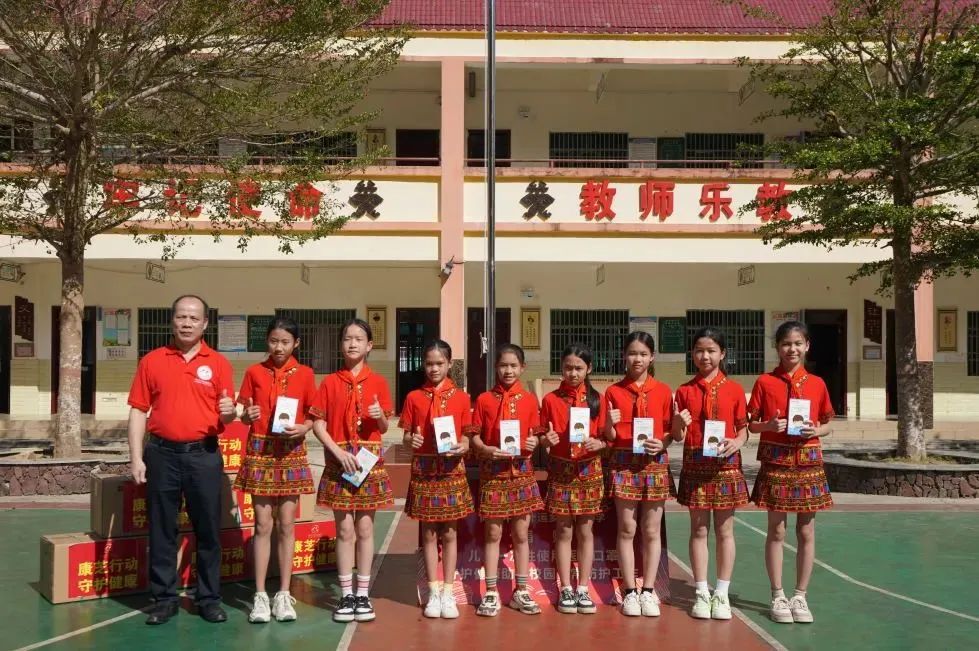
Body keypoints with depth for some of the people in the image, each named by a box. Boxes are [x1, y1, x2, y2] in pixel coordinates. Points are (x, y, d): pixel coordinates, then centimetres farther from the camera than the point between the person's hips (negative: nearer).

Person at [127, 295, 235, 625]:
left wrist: (229, 412, -18)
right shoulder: (152, 361, 4)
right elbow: (139, 412, 3)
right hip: (162, 454, 0)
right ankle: (164, 599, 17)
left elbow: (227, 414, 6)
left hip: (204, 455, 0)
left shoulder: (218, 363, 4)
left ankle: (209, 598, 17)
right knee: (161, 530, 6)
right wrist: (136, 457, -4)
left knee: (208, 529, 5)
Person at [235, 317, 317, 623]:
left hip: (291, 452, 0)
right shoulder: (254, 372, 2)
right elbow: (244, 415, 6)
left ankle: (283, 594, 12)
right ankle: (260, 595, 8)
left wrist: (303, 428, -15)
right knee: (263, 524, 1)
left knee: (286, 524, 4)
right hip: (260, 451, 0)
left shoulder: (305, 374, 1)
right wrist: (248, 415, -16)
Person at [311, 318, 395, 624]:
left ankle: (363, 594, 13)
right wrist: (339, 452, -14)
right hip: (339, 461, -1)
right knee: (345, 530, 2)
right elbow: (318, 424, -2)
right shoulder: (330, 382, 2)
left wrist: (380, 416, -15)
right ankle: (346, 594, 10)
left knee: (365, 528, 4)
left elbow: (384, 428, 7)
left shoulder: (378, 382, 4)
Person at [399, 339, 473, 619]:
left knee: (449, 533, 6)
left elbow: (466, 439, 4)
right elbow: (407, 437, 5)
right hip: (424, 469, 0)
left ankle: (448, 593, 14)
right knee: (429, 533, 6)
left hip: (451, 470, 0)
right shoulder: (414, 397, 3)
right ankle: (434, 592, 15)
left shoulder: (461, 397, 2)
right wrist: (411, 440, -17)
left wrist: (461, 447, -17)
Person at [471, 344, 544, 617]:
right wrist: (485, 449, -18)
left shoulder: (529, 400, 4)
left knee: (521, 534, 7)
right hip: (493, 472, -1)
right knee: (493, 534, 4)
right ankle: (491, 593, 11)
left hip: (521, 471, 1)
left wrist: (534, 443, -12)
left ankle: (521, 592, 17)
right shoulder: (484, 400, 0)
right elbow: (474, 437, 1)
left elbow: (535, 435, 10)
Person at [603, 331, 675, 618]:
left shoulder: (663, 391, 5)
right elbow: (609, 436, 3)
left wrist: (662, 444, -12)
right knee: (627, 529, 2)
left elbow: (670, 431, 8)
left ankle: (648, 591, 14)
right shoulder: (614, 391, 3)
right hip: (623, 464, -1)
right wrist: (610, 424, -18)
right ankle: (630, 592, 10)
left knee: (651, 531, 5)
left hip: (655, 464, 1)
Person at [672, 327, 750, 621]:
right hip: (695, 466, 1)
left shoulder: (734, 389, 2)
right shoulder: (685, 391, 4)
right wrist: (679, 423, -18)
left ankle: (722, 594, 15)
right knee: (699, 530, 6)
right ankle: (701, 593, 15)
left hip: (726, 466, -1)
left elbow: (743, 428, 6)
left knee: (724, 531, 5)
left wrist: (737, 442, -15)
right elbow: (679, 436, 4)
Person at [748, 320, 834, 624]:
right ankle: (778, 597, 14)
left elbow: (828, 424, 12)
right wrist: (769, 425, -16)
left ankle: (800, 596, 18)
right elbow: (751, 424, 4)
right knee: (777, 531, 3)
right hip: (775, 461, -2)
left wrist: (816, 431, -9)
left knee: (806, 532, 6)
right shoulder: (765, 382, 0)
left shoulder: (817, 384, 5)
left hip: (808, 462, 2)